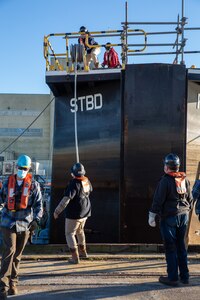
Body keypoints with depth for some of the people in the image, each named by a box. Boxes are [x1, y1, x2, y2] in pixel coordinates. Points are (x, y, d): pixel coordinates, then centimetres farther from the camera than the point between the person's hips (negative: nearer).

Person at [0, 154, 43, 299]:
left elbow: (38, 204, -7)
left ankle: (12, 282, 25)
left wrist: (36, 220, -19)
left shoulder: (34, 184, -1)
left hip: (25, 224, 1)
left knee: (17, 255, 11)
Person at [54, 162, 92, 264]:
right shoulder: (87, 181, -1)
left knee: (69, 234, 6)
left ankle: (75, 257, 5)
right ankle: (83, 252, 41)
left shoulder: (74, 183, -24)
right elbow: (89, 191, 22)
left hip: (74, 214, -8)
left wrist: (57, 211, -21)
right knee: (80, 231, 27)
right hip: (85, 212, 8)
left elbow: (66, 199, -28)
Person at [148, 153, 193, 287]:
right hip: (184, 216, 6)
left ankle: (173, 278, 7)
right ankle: (185, 276, 20)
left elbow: (158, 200, -14)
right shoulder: (185, 179, 6)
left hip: (169, 218, -6)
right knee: (181, 246, 15)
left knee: (171, 248, 1)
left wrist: (152, 216, -5)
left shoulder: (165, 181, -14)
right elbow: (190, 198, 14)